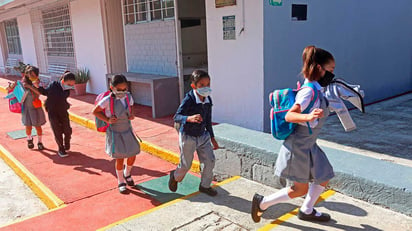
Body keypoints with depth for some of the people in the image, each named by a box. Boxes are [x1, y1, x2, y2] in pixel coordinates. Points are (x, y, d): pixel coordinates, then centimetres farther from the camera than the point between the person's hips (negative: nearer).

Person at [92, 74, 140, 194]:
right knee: (120, 158, 0)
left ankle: (127, 174, 39)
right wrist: (107, 120, -18)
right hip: (115, 133, -4)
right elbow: (95, 111, -8)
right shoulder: (107, 100, -20)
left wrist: (131, 115, -6)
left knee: (132, 155, 9)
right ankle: (121, 182, 22)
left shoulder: (128, 97, -6)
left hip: (127, 131, 5)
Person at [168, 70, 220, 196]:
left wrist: (212, 138, 13)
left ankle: (205, 186, 25)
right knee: (186, 165, 9)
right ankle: (175, 177, 42)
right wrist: (189, 118, -52)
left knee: (210, 161, 3)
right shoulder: (188, 100, -24)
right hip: (188, 137, -6)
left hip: (203, 135, 6)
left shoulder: (208, 100, -3)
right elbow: (177, 117, -31)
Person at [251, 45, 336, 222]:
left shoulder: (315, 90, 5)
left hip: (309, 145, 10)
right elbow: (289, 116, -33)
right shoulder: (309, 91, -23)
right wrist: (308, 117, -49)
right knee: (300, 190, 3)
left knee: (323, 178, 19)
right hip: (298, 146, -10)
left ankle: (306, 211, 37)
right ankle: (262, 202, 17)